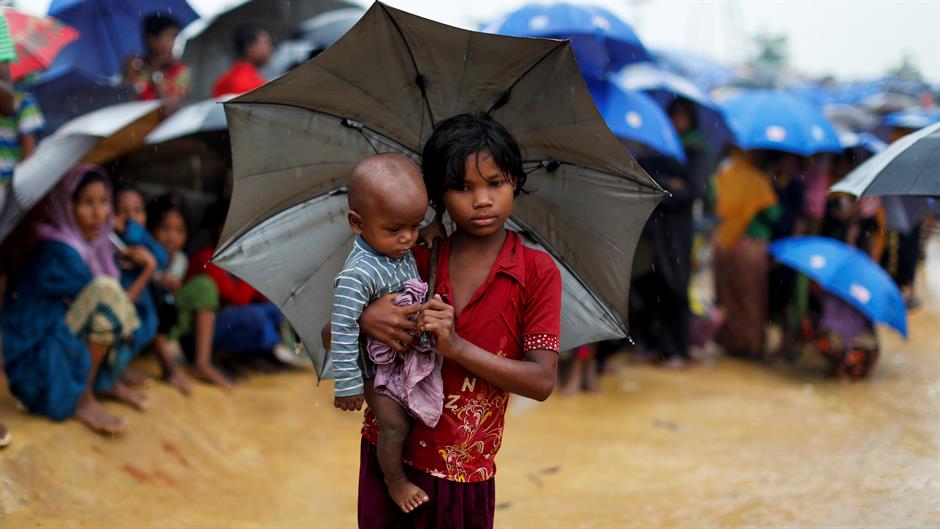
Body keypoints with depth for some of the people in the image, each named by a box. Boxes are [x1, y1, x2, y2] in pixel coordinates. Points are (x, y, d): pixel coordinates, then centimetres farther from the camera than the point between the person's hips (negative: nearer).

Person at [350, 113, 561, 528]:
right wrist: (363, 319, -20)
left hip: (464, 468, -2)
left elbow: (542, 382, -13)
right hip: (385, 449, 2)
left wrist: (456, 346, -24)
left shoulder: (537, 273, -7)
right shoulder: (418, 259, 1)